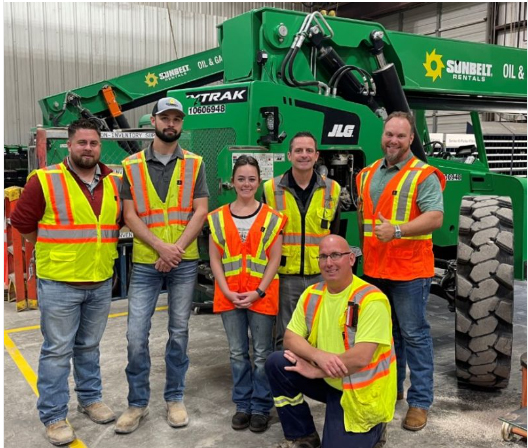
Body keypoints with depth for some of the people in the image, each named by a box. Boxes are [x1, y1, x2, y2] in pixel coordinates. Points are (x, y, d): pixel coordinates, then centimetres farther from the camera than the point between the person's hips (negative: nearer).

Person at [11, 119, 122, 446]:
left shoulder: (115, 183, 5)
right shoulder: (44, 181, -9)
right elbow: (22, 223, -3)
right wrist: (56, 251, 3)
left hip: (101, 283, 4)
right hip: (59, 283, -4)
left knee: (89, 346, 19)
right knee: (57, 351, 4)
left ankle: (91, 398, 35)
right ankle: (54, 416, 16)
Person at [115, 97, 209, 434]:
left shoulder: (194, 164, 4)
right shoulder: (132, 165, 3)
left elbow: (201, 211, -2)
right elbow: (130, 215, -2)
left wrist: (177, 248, -14)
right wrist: (160, 247, -15)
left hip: (185, 262, 0)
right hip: (145, 263, 0)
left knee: (179, 331, 9)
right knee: (136, 335, 0)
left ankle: (175, 398, 25)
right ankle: (138, 403, 18)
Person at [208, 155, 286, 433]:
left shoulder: (272, 218, 0)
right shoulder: (218, 218, 5)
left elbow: (274, 260, -2)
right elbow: (215, 259, 3)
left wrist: (259, 291, -12)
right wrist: (227, 291, -8)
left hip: (261, 295, -2)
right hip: (229, 296, 2)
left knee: (262, 354, 6)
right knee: (237, 353, 12)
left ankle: (261, 407, 20)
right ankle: (243, 405, 26)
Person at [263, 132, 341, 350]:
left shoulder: (332, 189, 4)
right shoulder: (271, 189, -1)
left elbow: (335, 236, 12)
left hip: (320, 276, 2)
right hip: (284, 276, -1)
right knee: (284, 338, 8)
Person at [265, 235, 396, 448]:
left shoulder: (371, 300, -22)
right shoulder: (311, 295, -2)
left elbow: (361, 358, -27)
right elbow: (290, 338, -2)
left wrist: (316, 371, -19)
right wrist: (318, 354, -22)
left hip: (361, 391, -5)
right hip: (328, 381, 6)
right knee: (276, 364, -12)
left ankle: (373, 430, 19)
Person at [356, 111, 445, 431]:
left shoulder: (423, 175, -8)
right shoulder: (367, 175, 11)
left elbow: (435, 217, -18)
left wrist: (397, 231, -28)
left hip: (409, 270, -6)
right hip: (374, 269, 6)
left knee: (414, 334, 1)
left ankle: (420, 402, 12)